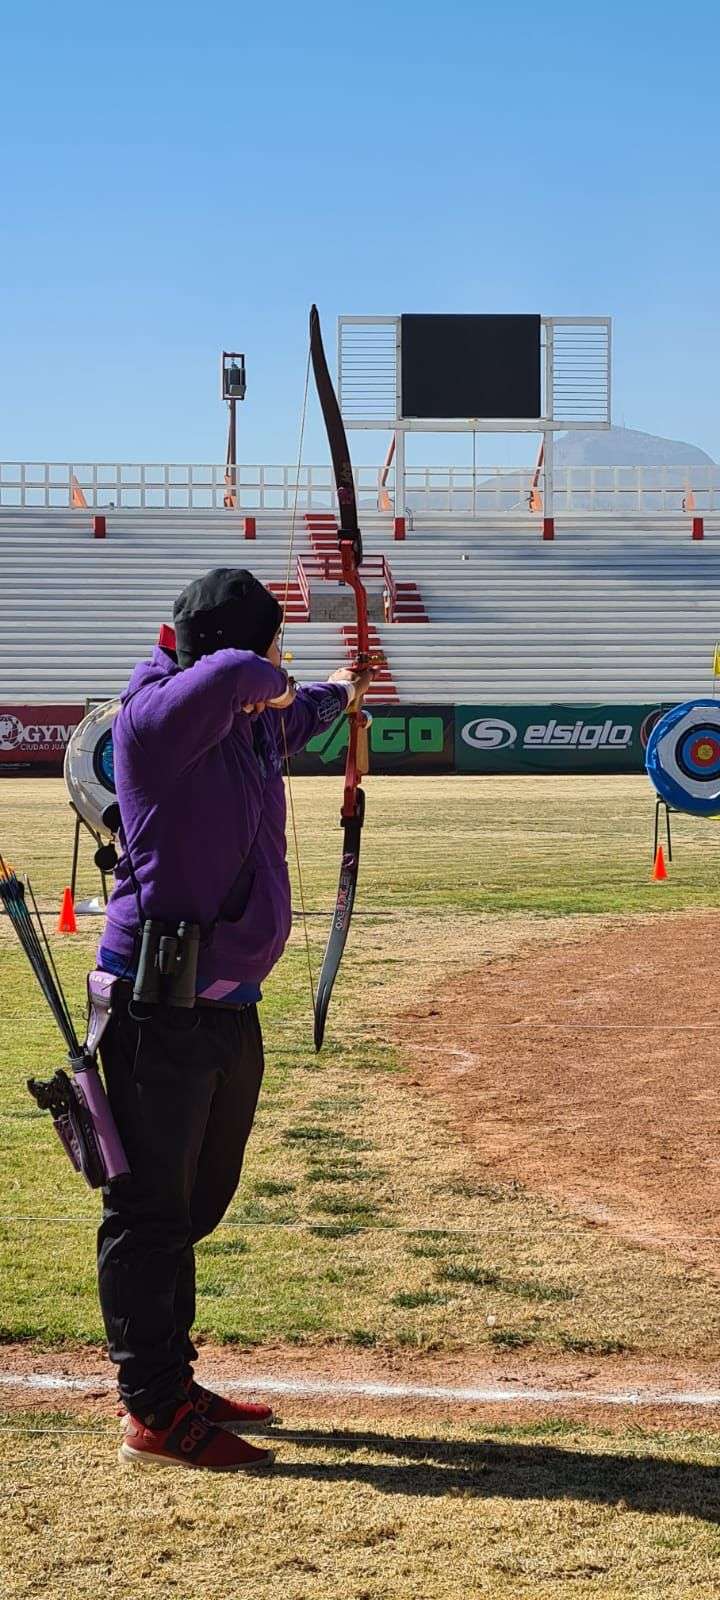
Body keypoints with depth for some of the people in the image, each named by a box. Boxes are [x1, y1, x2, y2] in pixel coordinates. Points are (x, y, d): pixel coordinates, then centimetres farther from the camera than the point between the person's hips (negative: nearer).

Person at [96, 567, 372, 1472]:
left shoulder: (254, 724, 12)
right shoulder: (155, 718, -15)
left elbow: (292, 718, 36)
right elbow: (232, 676, -36)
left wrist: (337, 695, 55)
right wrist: (275, 689, -14)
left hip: (228, 1006, 9)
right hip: (160, 1008, -9)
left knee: (193, 1204, 17)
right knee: (151, 1208, -3)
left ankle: (168, 1383, 30)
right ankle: (153, 1415, 3)